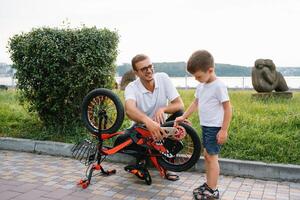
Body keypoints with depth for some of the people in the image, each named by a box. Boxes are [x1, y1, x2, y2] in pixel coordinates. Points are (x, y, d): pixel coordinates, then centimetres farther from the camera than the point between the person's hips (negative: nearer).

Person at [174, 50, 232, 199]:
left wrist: (224, 130, -18)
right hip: (205, 126, 8)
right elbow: (195, 103, 18)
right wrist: (183, 117, 13)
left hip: (215, 128, -8)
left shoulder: (218, 86, -17)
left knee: (212, 157, -2)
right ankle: (208, 184, 28)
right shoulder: (201, 86, 7)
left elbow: (228, 108, -17)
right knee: (207, 155, 15)